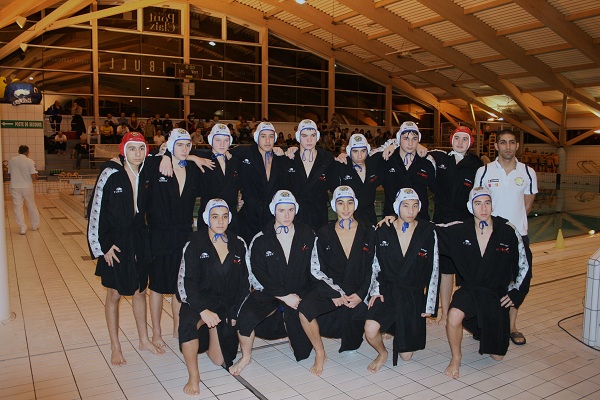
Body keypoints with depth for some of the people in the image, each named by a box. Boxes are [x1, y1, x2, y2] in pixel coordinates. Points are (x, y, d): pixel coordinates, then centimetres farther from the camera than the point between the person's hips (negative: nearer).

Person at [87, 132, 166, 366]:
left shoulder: (147, 171, -3)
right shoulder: (111, 174, -16)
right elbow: (96, 210, -12)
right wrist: (103, 246, -12)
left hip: (140, 238, 5)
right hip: (116, 241, -4)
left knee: (140, 290, 15)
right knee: (115, 294, 8)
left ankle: (144, 340, 30)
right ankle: (115, 347, 23)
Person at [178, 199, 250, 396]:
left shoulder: (238, 244, 2)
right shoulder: (195, 243, -7)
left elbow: (244, 282, 6)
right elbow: (185, 282, -14)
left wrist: (236, 312, -3)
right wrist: (203, 310, -26)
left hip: (228, 305, 3)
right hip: (200, 301, -3)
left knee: (219, 360, 2)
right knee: (188, 321, -37)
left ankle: (213, 328, 34)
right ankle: (193, 376, -18)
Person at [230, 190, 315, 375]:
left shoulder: (306, 235, 1)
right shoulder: (261, 240, -4)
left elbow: (313, 268, 2)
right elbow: (259, 275, -9)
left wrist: (298, 296, -8)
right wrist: (284, 296, -16)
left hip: (300, 293, 1)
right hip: (269, 292, -1)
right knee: (246, 315, -30)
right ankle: (246, 357, 0)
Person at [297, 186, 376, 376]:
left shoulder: (368, 232, 3)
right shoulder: (324, 234, 3)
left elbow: (373, 268, 2)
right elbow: (316, 269, -1)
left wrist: (360, 294, -10)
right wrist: (335, 293, -11)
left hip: (358, 293, 0)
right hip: (330, 289, 0)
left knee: (352, 343, -8)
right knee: (305, 309, -29)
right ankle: (320, 354, -6)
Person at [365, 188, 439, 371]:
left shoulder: (427, 231, -3)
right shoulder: (383, 232, -1)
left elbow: (434, 269, 2)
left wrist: (429, 304, 0)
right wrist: (376, 290, -5)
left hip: (414, 295, 1)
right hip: (388, 291, 0)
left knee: (406, 355, 6)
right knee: (370, 330, -28)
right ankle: (382, 353, 8)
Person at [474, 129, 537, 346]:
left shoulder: (528, 173, 2)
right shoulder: (484, 172, -3)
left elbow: (527, 204, 11)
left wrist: (514, 221, 6)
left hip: (518, 234, 2)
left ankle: (512, 325, 24)